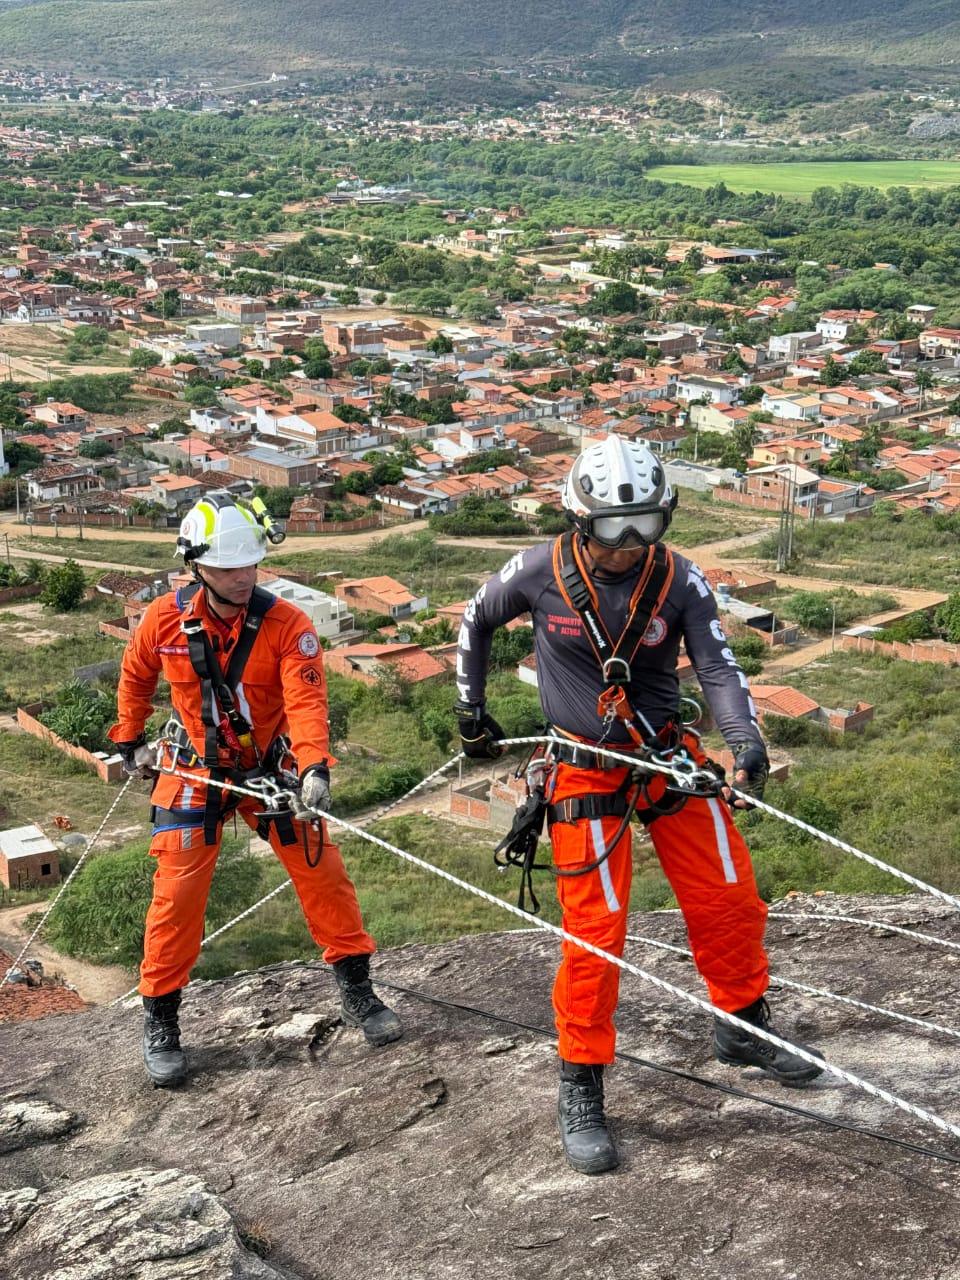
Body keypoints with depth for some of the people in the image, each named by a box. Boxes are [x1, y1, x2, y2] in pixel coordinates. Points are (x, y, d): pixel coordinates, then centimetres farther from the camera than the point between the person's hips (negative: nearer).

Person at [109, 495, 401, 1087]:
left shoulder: (287, 624, -19)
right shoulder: (165, 619, -13)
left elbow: (306, 699, -30)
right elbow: (135, 677, 8)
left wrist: (315, 768, -45)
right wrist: (131, 742, 15)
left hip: (273, 766, 0)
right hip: (195, 771, 0)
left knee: (323, 873, -1)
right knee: (177, 892, -3)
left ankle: (357, 992, 16)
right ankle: (160, 1022, 11)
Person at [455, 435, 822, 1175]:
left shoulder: (680, 581, -10)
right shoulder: (540, 573, -12)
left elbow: (717, 666, -12)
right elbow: (476, 622, 6)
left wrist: (745, 737, -30)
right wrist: (472, 713, 11)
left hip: (671, 761, 3)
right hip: (587, 774, -2)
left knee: (730, 902, 7)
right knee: (596, 930, -6)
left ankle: (743, 1028, 33)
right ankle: (581, 1090, 8)